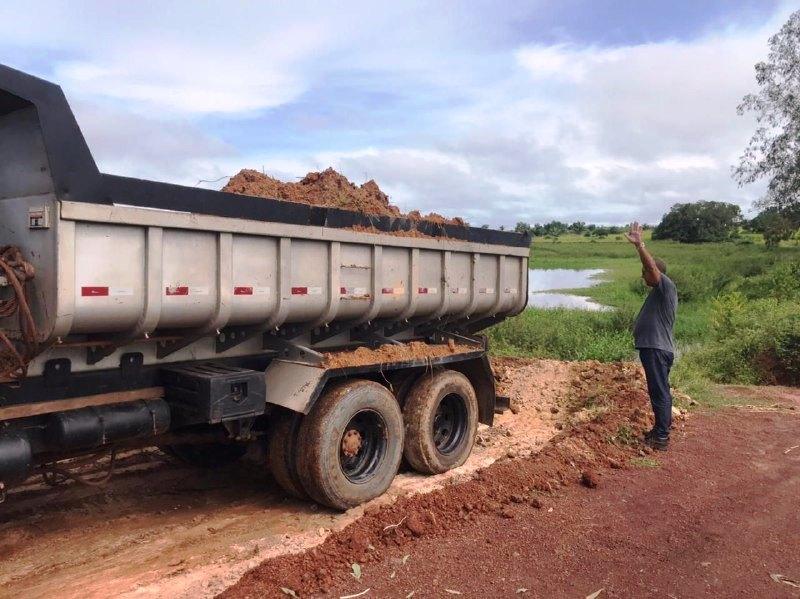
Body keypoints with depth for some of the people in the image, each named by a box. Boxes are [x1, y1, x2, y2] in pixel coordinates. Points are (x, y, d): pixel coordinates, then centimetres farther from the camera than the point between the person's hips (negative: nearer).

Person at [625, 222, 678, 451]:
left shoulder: (666, 286, -16)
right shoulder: (659, 291, 15)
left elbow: (653, 267, -28)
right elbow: (649, 266, 23)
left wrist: (639, 244, -35)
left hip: (657, 349, -11)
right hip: (653, 348, 11)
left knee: (659, 392, -5)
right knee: (659, 391, 18)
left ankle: (661, 438, 1)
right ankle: (661, 429, 29)